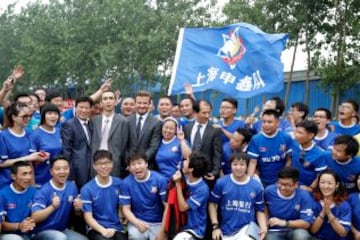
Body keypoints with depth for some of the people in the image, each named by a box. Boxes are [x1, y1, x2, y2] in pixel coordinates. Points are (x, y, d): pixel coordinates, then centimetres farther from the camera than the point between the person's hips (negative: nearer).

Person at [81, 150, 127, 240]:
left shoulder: (119, 183, 5)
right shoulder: (87, 189, -3)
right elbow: (88, 217, -5)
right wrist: (103, 230, -18)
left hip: (117, 228, 3)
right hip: (96, 229, -2)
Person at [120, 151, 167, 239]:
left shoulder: (160, 179, -9)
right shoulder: (126, 183, -6)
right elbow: (126, 209, -3)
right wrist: (136, 222, -21)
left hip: (158, 222, 0)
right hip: (137, 220, 0)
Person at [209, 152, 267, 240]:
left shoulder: (256, 186, -3)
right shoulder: (221, 183, -5)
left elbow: (260, 210, 5)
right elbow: (212, 203, 3)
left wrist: (263, 228, -12)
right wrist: (215, 226, -4)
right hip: (226, 232, 1)